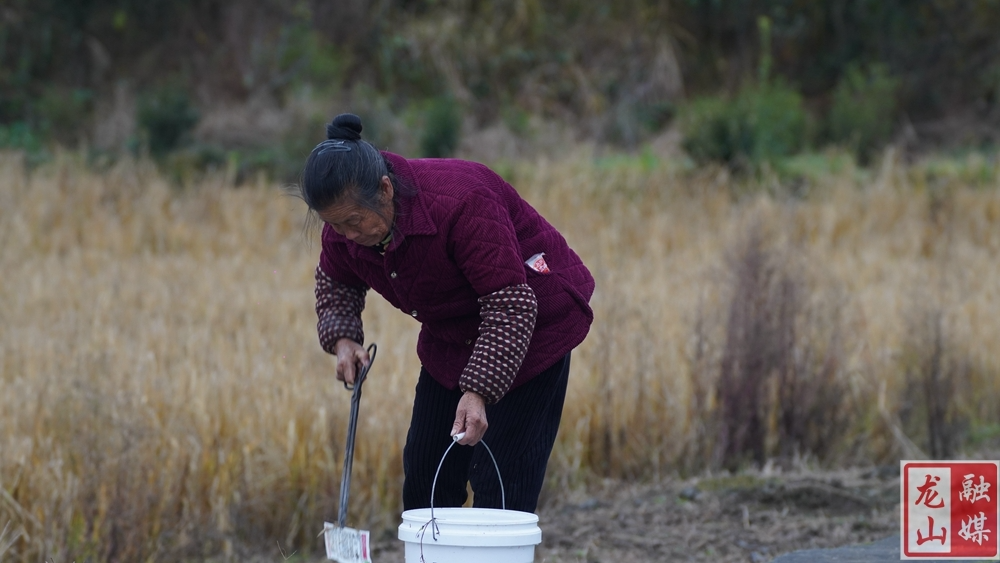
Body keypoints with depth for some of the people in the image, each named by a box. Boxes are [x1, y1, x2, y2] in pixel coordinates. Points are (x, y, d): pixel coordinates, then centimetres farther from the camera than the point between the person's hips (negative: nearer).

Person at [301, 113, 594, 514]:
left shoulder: (460, 203, -35)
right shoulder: (346, 218, -15)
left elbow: (510, 305, -33)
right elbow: (336, 283, 7)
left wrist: (479, 391, -41)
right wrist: (342, 338, -13)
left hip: (531, 327, -7)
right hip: (452, 337, 7)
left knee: (501, 482, -12)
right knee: (424, 469, 6)